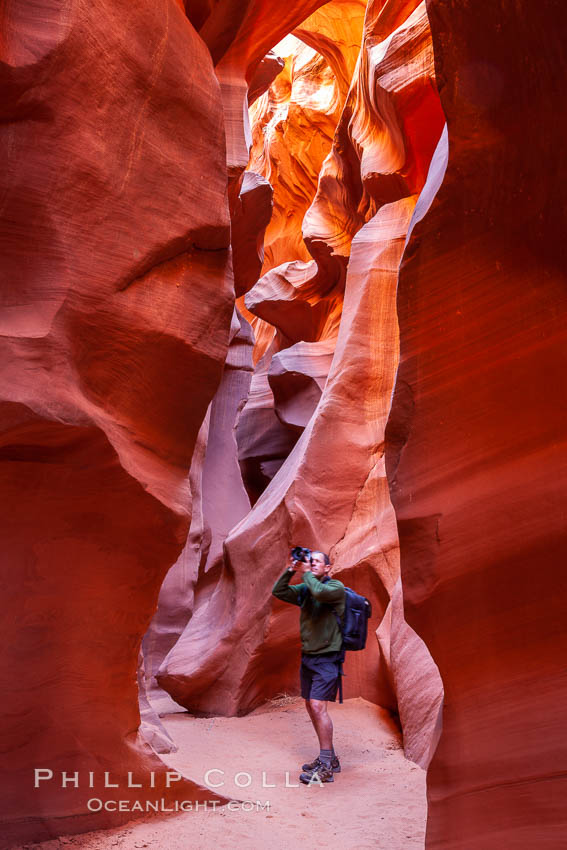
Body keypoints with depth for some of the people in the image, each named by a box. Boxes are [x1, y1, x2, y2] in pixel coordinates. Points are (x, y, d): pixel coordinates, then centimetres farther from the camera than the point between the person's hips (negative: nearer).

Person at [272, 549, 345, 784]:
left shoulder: (336, 587, -9)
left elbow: (320, 593, -29)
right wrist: (290, 570, -7)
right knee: (311, 706, 10)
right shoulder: (305, 589, 10)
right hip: (308, 656, 7)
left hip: (327, 657, -7)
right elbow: (278, 591, 2)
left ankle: (325, 768, -8)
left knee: (318, 705, -14)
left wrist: (306, 572, -16)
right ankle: (329, 758, 24)